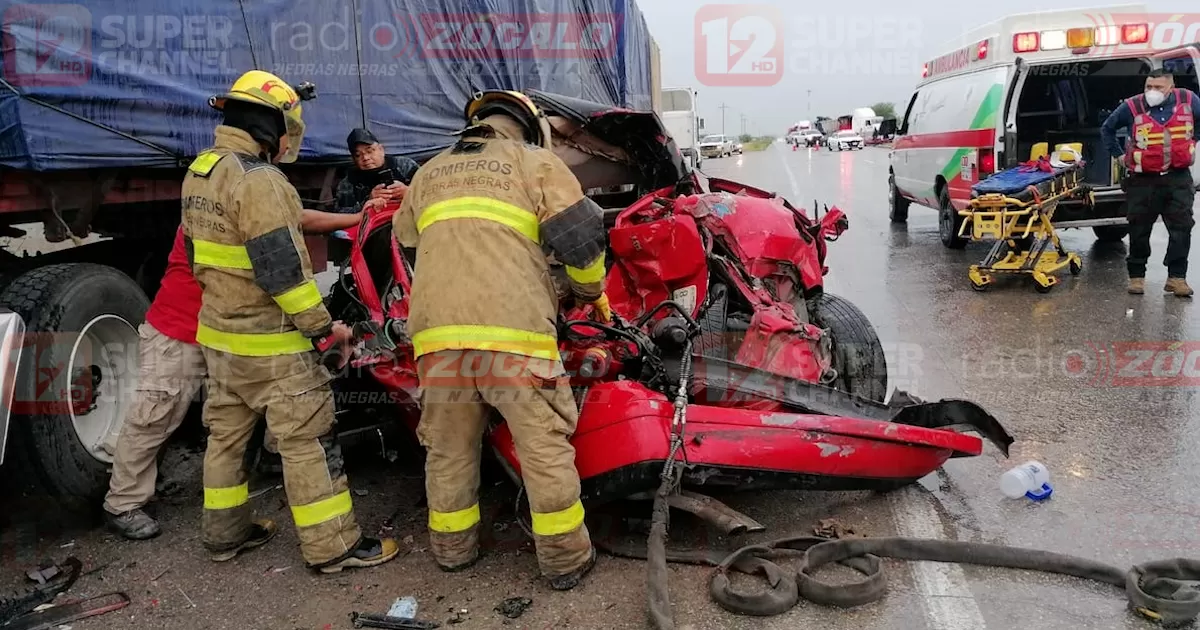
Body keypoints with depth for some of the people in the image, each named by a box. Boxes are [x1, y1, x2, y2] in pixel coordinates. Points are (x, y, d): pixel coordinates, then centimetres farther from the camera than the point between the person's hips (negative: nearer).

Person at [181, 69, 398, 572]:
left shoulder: (199, 172, 10)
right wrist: (322, 327, -18)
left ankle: (225, 532, 32)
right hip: (271, 341, -10)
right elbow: (281, 267, -24)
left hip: (218, 331, 10)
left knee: (227, 432, 19)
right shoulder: (258, 179, -21)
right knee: (307, 439, -2)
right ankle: (333, 547, 5)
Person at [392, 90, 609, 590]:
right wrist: (592, 291, 20)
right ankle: (565, 558, 12)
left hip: (437, 328, 5)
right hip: (511, 324, -4)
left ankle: (452, 548, 30)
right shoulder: (534, 161, 12)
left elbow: (404, 241, 33)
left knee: (449, 446, 17)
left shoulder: (428, 173, 26)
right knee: (544, 444, 5)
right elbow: (579, 233, 3)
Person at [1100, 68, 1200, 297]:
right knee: (1139, 231, 4)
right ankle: (1137, 276, 15)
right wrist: (1119, 154, 7)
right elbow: (1107, 129, 12)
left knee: (1181, 229, -1)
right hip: (1143, 181, -1)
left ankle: (1177, 277, 6)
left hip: (1178, 178, 2)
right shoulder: (1132, 107, -5)